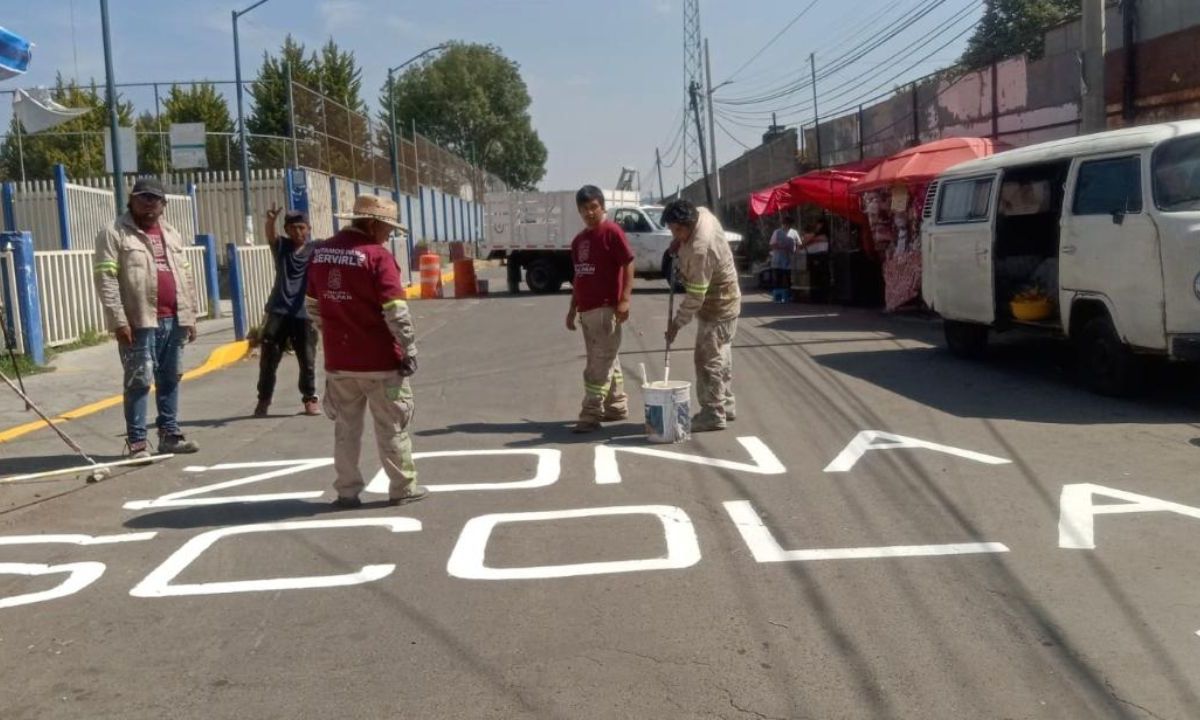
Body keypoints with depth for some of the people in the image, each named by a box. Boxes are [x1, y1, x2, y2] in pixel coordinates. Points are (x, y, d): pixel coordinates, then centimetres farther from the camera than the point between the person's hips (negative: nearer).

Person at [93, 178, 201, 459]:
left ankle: (169, 434, 20)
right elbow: (106, 279, -11)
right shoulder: (114, 233, -3)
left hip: (173, 320, 6)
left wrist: (190, 316, 14)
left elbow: (185, 278, 20)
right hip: (140, 322, -6)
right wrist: (118, 320, -17)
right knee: (139, 381, -4)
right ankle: (136, 441, 2)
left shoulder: (172, 234, 18)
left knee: (170, 379, 11)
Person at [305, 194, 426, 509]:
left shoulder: (320, 252, 6)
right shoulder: (377, 256, -15)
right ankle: (403, 488, 17)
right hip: (380, 360, -5)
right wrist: (410, 350, -11)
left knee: (346, 427, 13)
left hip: (338, 360, 5)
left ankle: (346, 492, 17)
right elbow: (395, 312, -18)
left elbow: (312, 305, 14)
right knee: (392, 426, 8)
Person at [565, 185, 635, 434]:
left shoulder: (612, 232, -7)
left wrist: (625, 299, -20)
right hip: (586, 310, 8)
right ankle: (617, 407, 24)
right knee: (606, 362, 15)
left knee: (599, 365, -6)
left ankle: (591, 415, -6)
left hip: (606, 309, -8)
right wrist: (573, 308, 19)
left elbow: (629, 264, -12)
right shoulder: (578, 240, 16)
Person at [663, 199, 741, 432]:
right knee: (720, 356, 17)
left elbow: (695, 296, -27)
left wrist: (677, 323, -19)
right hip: (724, 301, 10)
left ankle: (713, 414, 0)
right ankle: (726, 406, 28)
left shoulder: (700, 250, -32)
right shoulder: (702, 213, -7)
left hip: (717, 309, -10)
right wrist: (679, 242, 4)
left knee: (709, 360, -6)